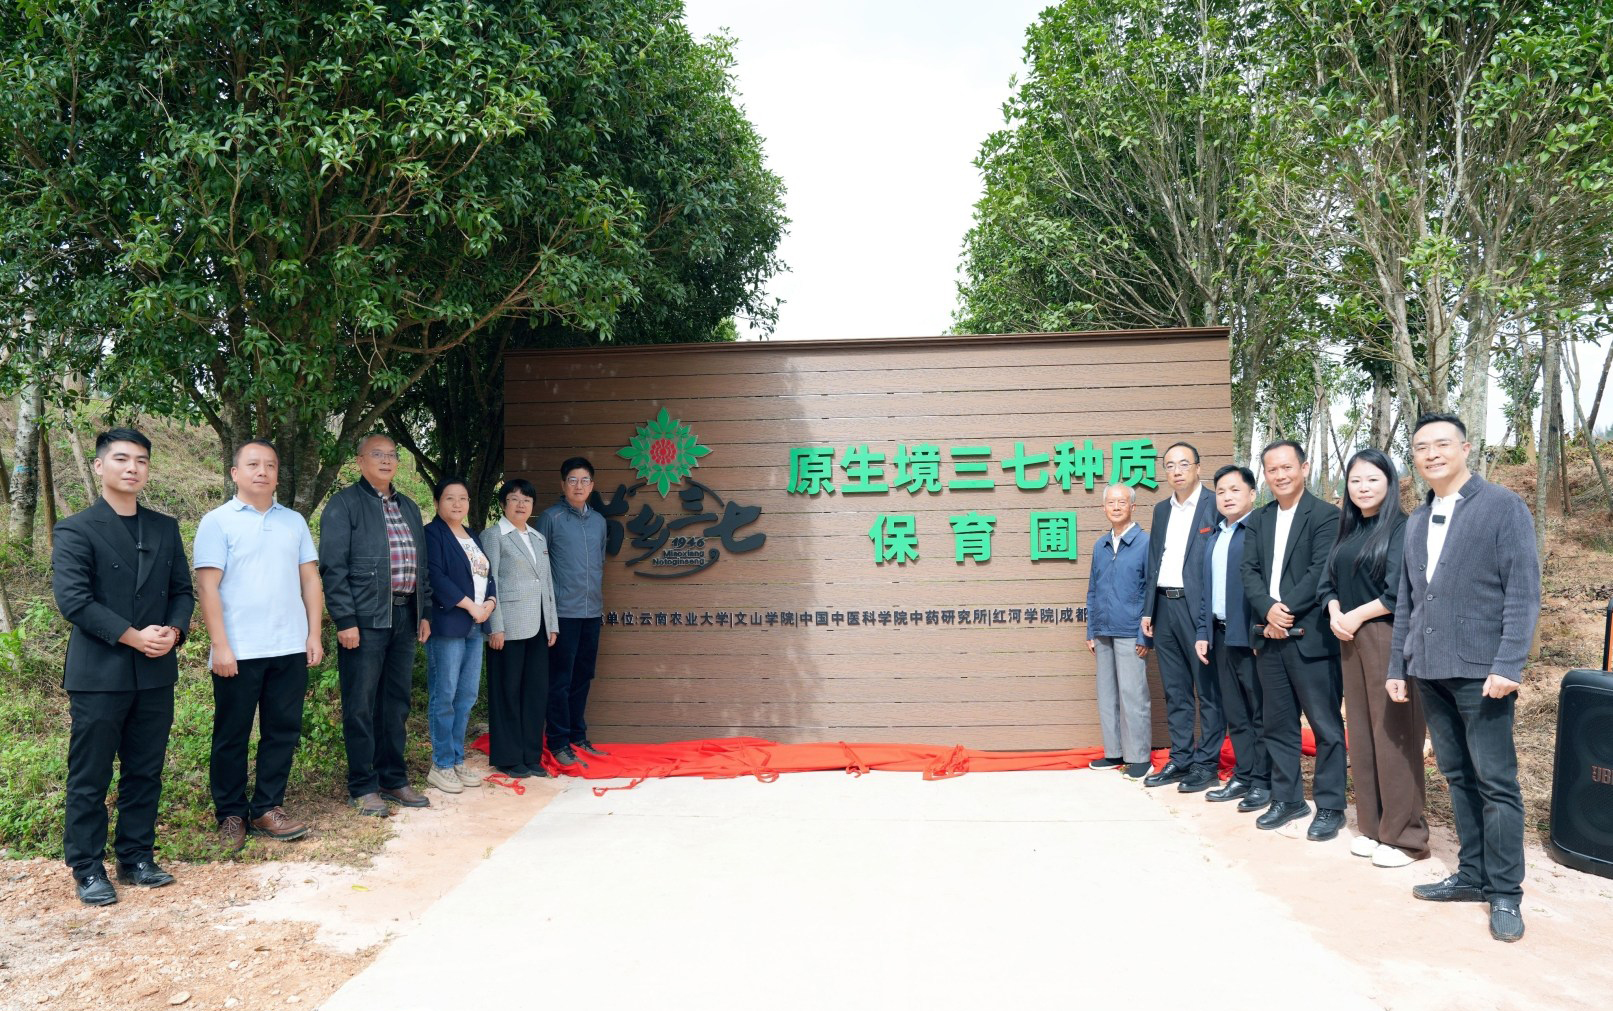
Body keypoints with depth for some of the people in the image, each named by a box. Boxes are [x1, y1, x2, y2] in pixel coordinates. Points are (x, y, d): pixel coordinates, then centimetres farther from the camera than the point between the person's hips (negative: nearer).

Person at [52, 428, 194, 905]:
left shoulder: (165, 528, 12)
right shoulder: (75, 530, -4)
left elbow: (183, 590, 11)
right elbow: (72, 599, -13)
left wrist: (174, 630, -8)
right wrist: (131, 635, -18)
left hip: (156, 673, 5)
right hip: (99, 673, -5)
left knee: (145, 773, 12)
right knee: (90, 778, 4)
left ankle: (137, 858, 23)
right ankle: (88, 869, 15)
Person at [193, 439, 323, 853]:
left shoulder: (294, 521, 11)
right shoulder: (217, 521, -1)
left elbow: (310, 579, 12)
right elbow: (207, 586, -6)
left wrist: (315, 634, 4)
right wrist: (220, 646, -12)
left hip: (289, 648, 4)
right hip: (238, 651, -4)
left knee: (283, 731, 8)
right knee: (232, 736, 6)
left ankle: (267, 809, 19)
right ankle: (231, 815, 18)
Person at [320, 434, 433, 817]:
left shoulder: (408, 508, 18)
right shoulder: (344, 505, -3)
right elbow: (333, 567, -9)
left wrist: (424, 612, 13)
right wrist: (345, 620, -15)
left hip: (404, 617, 6)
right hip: (365, 619, -6)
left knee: (396, 704, 12)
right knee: (361, 707, 0)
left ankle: (393, 779, 22)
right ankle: (363, 787, 10)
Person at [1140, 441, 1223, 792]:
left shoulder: (1215, 506, -5)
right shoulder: (1161, 509, 15)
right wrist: (1148, 610, 12)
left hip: (1199, 606, -7)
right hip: (1165, 605, 7)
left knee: (1208, 690, 2)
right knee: (1175, 690, 12)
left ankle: (1207, 764, 10)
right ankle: (1180, 760, 20)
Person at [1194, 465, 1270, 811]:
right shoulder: (1214, 538, 18)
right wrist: (1203, 632, 13)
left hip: (1251, 635, -8)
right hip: (1221, 635, 8)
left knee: (1260, 712, 0)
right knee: (1234, 713, 11)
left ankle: (1263, 781, 7)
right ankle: (1242, 777, 19)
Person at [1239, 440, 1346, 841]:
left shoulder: (1326, 515, -5)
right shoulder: (1259, 518, 13)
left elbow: (1320, 572, -13)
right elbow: (1250, 571, 5)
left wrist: (1287, 613, -15)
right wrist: (1269, 609, -11)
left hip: (1311, 636, -6)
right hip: (1270, 637, 6)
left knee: (1326, 725, 2)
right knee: (1277, 723, 12)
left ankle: (1330, 806, 12)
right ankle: (1287, 798, 24)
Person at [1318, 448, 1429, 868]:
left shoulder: (1401, 528, -7)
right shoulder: (1349, 530, 15)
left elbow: (1399, 593, -15)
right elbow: (1329, 583, 15)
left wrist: (1356, 616, -8)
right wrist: (1335, 615, -4)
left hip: (1389, 639, -7)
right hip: (1351, 641, 7)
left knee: (1393, 735, -4)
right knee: (1361, 733, 9)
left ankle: (1404, 835, 5)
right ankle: (1372, 826, 18)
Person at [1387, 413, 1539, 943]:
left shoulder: (1503, 507, -4)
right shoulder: (1417, 520, 14)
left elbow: (1524, 592, -10)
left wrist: (1507, 665, -17)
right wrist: (1397, 666, 13)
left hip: (1480, 670, -6)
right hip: (1428, 671, 6)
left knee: (1496, 781, -1)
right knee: (1458, 777, 12)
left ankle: (1505, 893, 8)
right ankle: (1472, 875, 21)